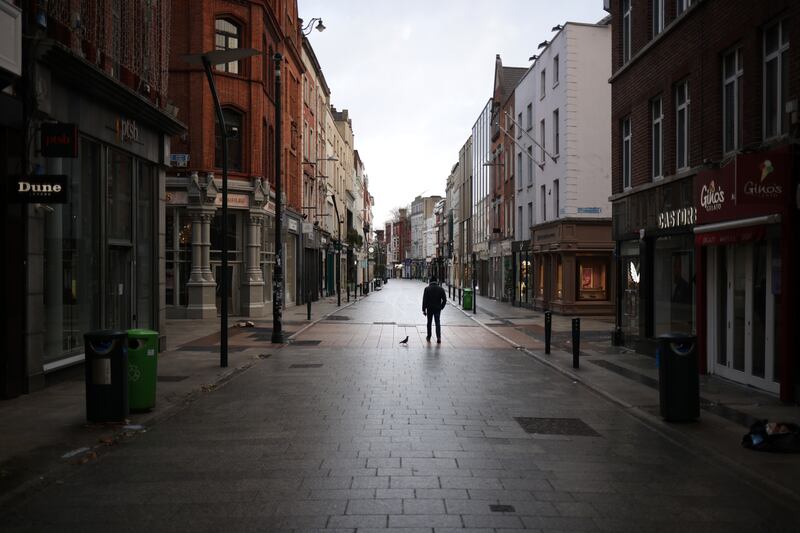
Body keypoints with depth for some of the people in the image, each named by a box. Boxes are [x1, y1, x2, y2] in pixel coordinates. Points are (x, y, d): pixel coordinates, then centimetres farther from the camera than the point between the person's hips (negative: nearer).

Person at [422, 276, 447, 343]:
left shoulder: (427, 289, -5)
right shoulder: (441, 289, 0)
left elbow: (424, 300, -7)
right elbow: (444, 300, -3)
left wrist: (424, 309, -3)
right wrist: (441, 307, 6)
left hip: (429, 309, -1)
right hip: (437, 309, 1)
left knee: (429, 323, 13)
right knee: (438, 323, 3)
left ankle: (428, 337, 21)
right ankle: (438, 337, -12)